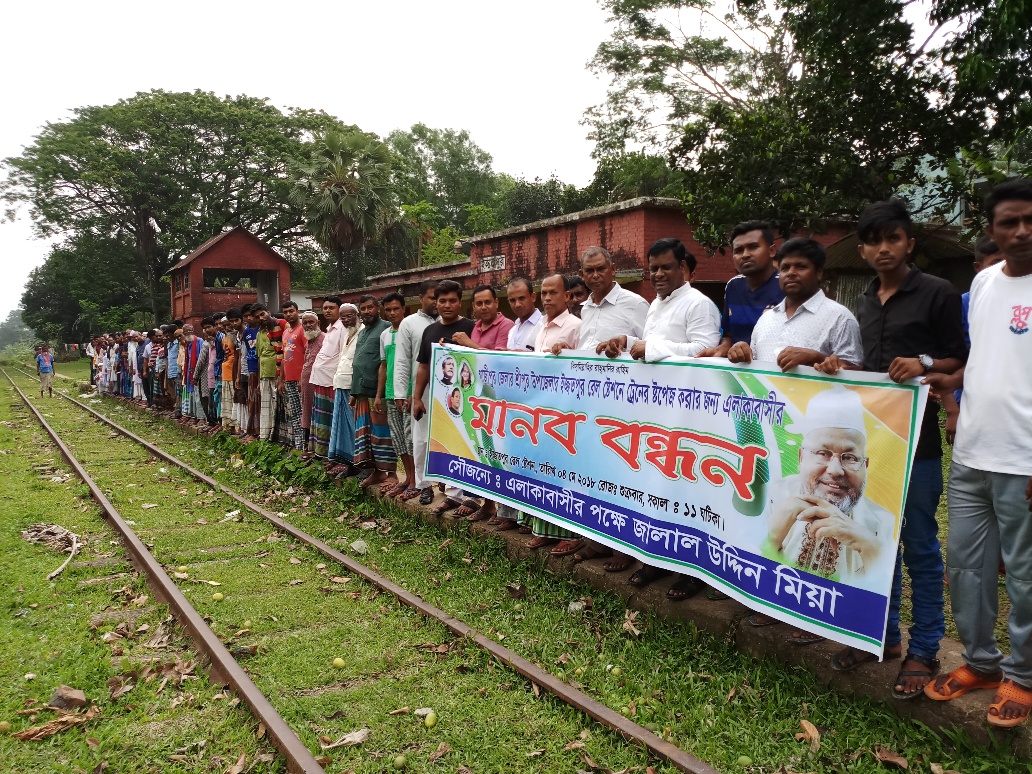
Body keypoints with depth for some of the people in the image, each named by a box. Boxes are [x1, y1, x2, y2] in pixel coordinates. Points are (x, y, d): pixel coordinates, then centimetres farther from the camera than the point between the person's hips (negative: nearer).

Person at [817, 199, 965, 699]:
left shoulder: (937, 294, -4)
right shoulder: (864, 303, 14)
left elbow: (959, 361, -3)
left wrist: (925, 364, -22)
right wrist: (838, 369, 2)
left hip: (916, 437, -6)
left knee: (919, 546, 2)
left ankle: (923, 651, 16)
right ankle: (883, 634, 28)